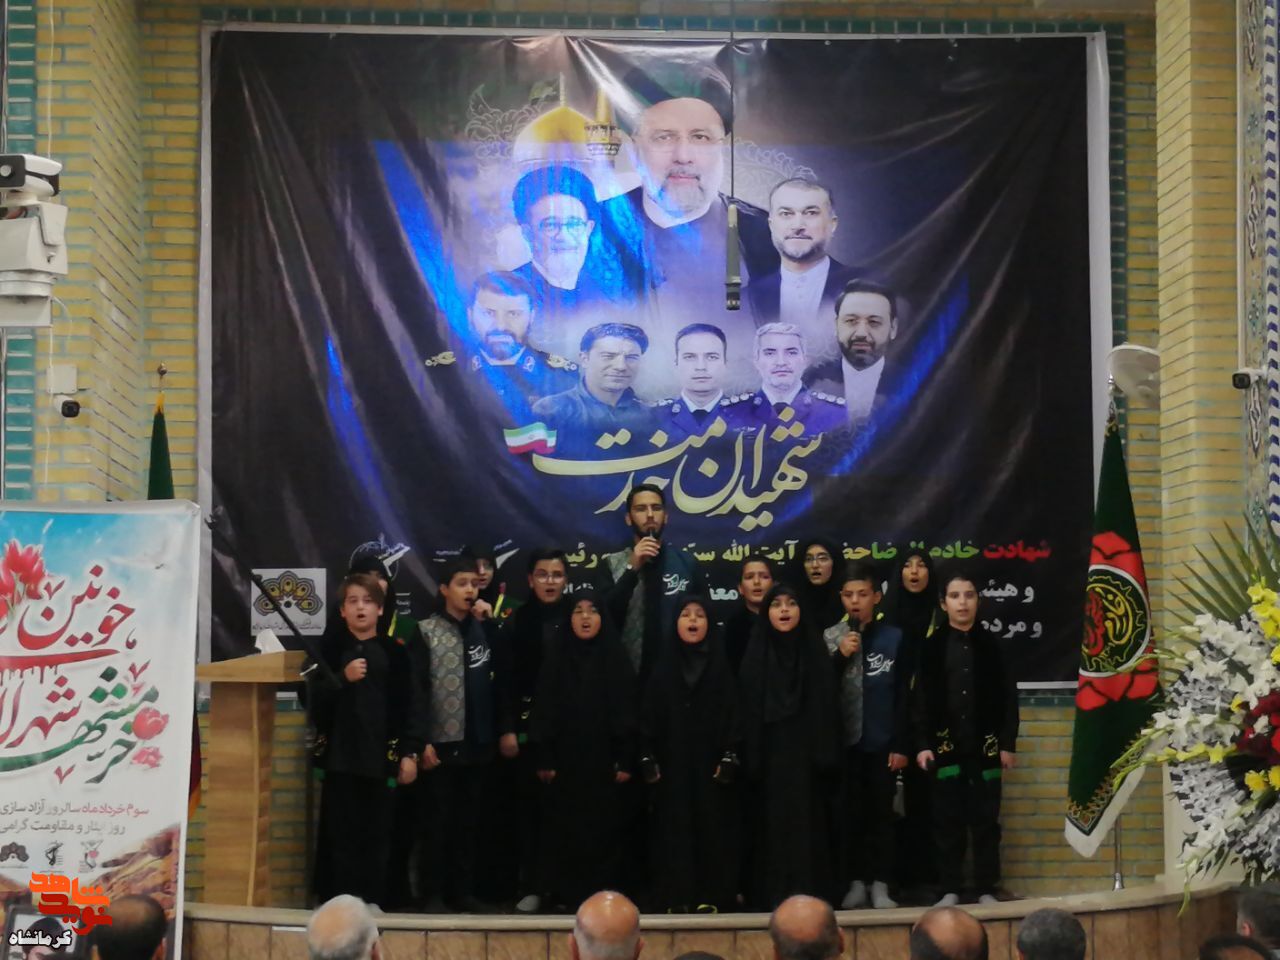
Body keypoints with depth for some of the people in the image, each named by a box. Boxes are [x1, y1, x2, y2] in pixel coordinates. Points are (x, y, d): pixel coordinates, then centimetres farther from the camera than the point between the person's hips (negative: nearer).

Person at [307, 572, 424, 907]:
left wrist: (409, 753, -2)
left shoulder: (396, 652, 6)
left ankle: (372, 901, 9)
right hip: (339, 757, 0)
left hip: (381, 757, 0)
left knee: (376, 835, 2)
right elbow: (315, 704, 1)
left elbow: (411, 704, 4)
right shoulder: (330, 650, 7)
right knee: (340, 833, -1)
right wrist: (342, 678, -14)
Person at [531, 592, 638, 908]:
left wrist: (626, 759, -6)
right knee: (562, 831, 2)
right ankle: (563, 893, 10)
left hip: (603, 760, 0)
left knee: (603, 830, 1)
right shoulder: (556, 659, 4)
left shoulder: (616, 660, 3)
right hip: (564, 760, 0)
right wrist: (542, 758, -7)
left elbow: (627, 713, 1)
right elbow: (542, 711, 0)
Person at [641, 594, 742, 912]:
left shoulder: (720, 666, 4)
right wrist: (648, 758, -3)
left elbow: (732, 714, 1)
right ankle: (678, 895, 4)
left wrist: (730, 757, -8)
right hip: (672, 761, 1)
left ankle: (711, 895, 4)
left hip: (710, 760, -1)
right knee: (675, 825, 0)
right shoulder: (663, 668, 6)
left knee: (711, 825, -1)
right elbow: (649, 716, 5)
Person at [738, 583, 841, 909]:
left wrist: (827, 755, -7)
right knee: (772, 823, 0)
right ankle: (774, 895, 4)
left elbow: (827, 706, 2)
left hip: (805, 752, 0)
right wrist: (750, 759, -7)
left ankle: (808, 893, 3)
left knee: (807, 820, -1)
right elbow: (747, 711, 2)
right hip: (769, 753, 0)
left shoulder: (815, 650, 6)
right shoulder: (756, 654, 6)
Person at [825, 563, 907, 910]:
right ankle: (857, 881, 14)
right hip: (845, 741, 1)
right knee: (851, 813, 6)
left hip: (882, 742, -1)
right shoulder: (829, 638, 2)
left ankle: (880, 884, 11)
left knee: (881, 812, 5)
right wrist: (840, 657, -13)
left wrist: (901, 744, -4)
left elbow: (904, 695, -1)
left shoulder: (894, 638, -1)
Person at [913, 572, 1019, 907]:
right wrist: (922, 745, -7)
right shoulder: (931, 646, 4)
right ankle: (950, 890, 10)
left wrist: (1008, 743, -2)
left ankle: (986, 889, 11)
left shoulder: (992, 645, 6)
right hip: (945, 746, 0)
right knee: (948, 820, 3)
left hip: (985, 746, 1)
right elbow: (920, 699, 0)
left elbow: (1008, 697, 5)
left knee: (986, 820, 4)